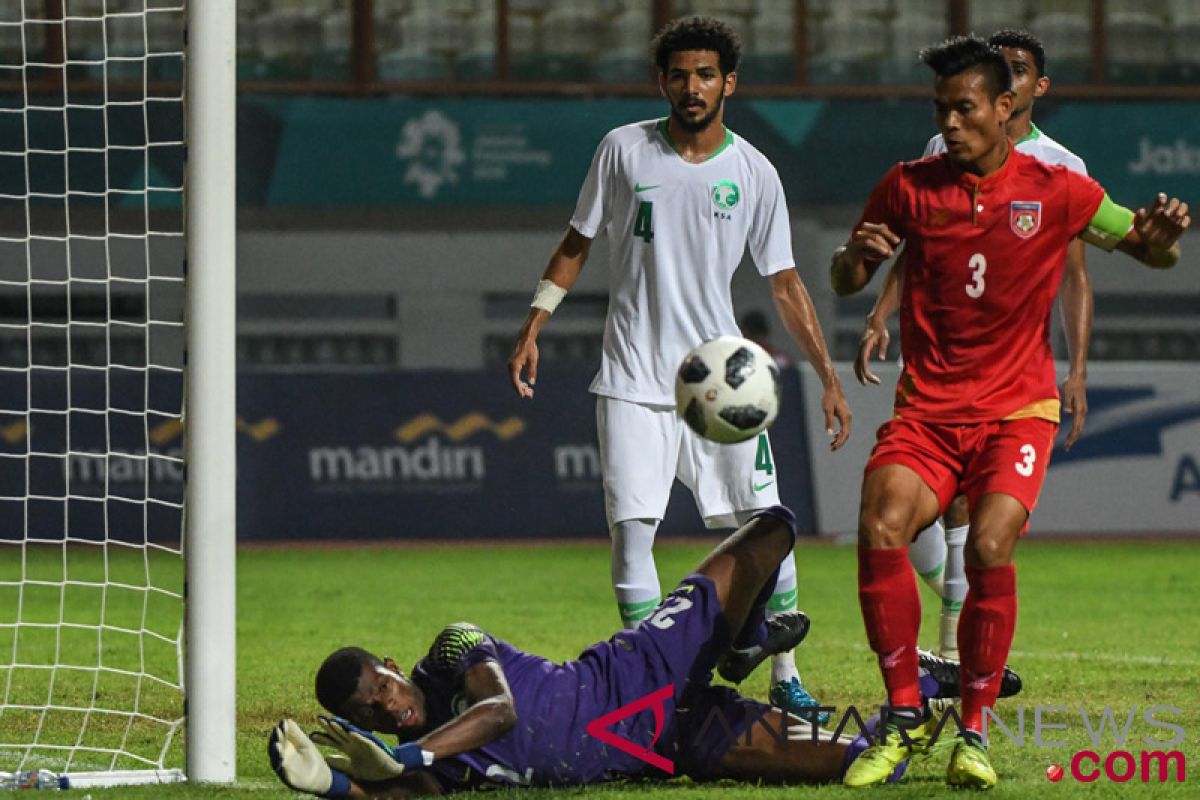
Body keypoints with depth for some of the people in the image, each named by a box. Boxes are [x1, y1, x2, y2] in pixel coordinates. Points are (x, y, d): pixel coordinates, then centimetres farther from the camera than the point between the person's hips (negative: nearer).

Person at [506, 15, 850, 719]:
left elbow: (785, 284, 5)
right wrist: (532, 330, 6)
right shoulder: (624, 151, 0)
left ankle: (786, 679, 9)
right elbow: (578, 243, 11)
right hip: (634, 379, -1)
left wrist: (830, 378, 1)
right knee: (632, 529, -9)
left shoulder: (754, 174, 1)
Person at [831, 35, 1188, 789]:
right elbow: (846, 283, 12)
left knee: (989, 546, -25)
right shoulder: (910, 187, 3)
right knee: (880, 528, -24)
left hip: (1016, 410, -2)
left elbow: (1152, 251, 8)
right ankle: (905, 717, -9)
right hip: (926, 409, 2)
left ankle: (974, 732, -9)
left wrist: (1162, 237, -17)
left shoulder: (1055, 190, 0)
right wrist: (858, 256, -13)